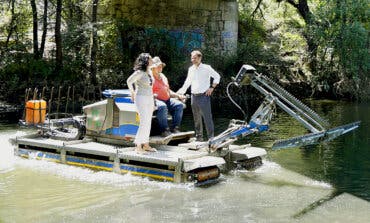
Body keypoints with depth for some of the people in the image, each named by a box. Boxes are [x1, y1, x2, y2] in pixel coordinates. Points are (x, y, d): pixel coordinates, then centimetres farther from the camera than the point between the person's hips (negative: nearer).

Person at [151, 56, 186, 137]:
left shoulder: (163, 77, 24)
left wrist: (178, 95, 14)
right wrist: (153, 95, -28)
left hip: (167, 100, 7)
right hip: (156, 100, -7)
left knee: (179, 105, -16)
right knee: (162, 107, -38)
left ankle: (175, 128, -17)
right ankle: (164, 130, -32)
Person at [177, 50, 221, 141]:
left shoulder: (206, 68, -2)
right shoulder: (191, 69, 14)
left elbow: (217, 76, 3)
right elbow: (187, 82, 23)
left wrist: (212, 87, -3)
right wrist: (181, 92, 16)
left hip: (204, 96, -5)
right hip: (194, 96, 6)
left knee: (207, 117, -9)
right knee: (196, 118, 11)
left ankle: (211, 137, -6)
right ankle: (198, 137, 20)